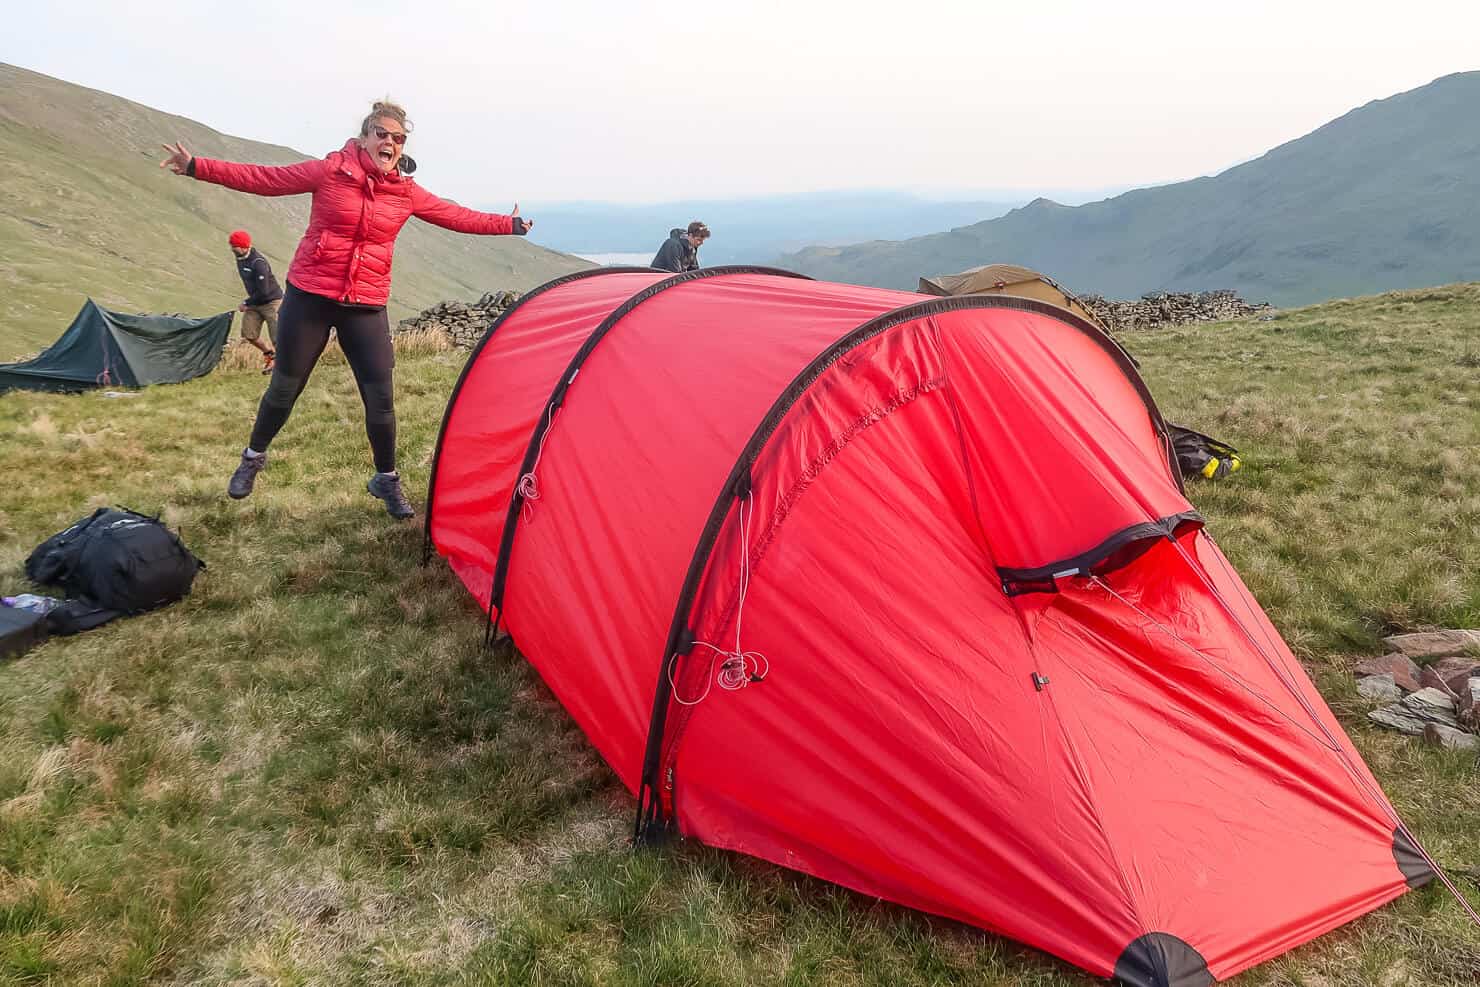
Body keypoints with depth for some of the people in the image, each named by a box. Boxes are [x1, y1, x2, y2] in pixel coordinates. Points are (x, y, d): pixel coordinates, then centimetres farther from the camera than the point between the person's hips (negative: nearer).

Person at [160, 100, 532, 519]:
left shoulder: (407, 192, 4)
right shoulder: (329, 171, -5)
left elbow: (457, 216, 14)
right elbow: (264, 178, -3)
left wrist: (508, 225, 18)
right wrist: (197, 167, -7)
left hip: (366, 307, 2)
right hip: (309, 297, -2)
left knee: (381, 400, -2)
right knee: (284, 388, 9)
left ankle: (386, 480, 18)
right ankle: (253, 457, 35)